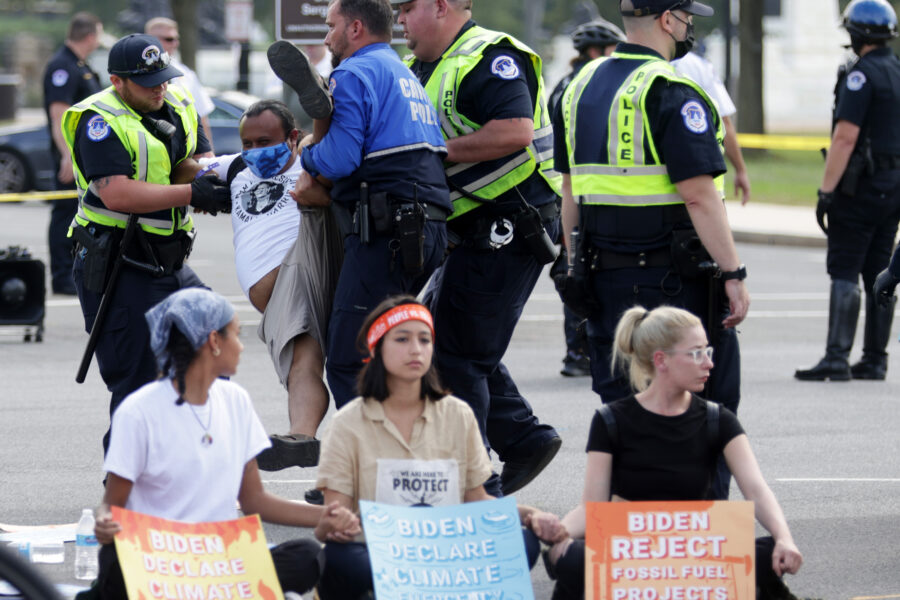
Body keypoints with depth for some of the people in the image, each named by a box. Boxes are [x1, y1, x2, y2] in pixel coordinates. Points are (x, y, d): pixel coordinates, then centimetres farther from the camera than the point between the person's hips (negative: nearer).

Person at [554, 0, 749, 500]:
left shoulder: (582, 86, 11)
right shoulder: (671, 96, -15)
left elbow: (570, 189, 16)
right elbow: (699, 196, -19)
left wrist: (577, 264, 22)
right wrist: (733, 275, -17)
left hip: (603, 272, 7)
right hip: (672, 274, -7)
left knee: (620, 398, 11)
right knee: (710, 396, 3)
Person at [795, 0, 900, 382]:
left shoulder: (862, 74, -14)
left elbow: (846, 136, -20)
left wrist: (826, 190, -19)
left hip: (861, 186, -8)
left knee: (844, 272, -9)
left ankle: (836, 358, -16)